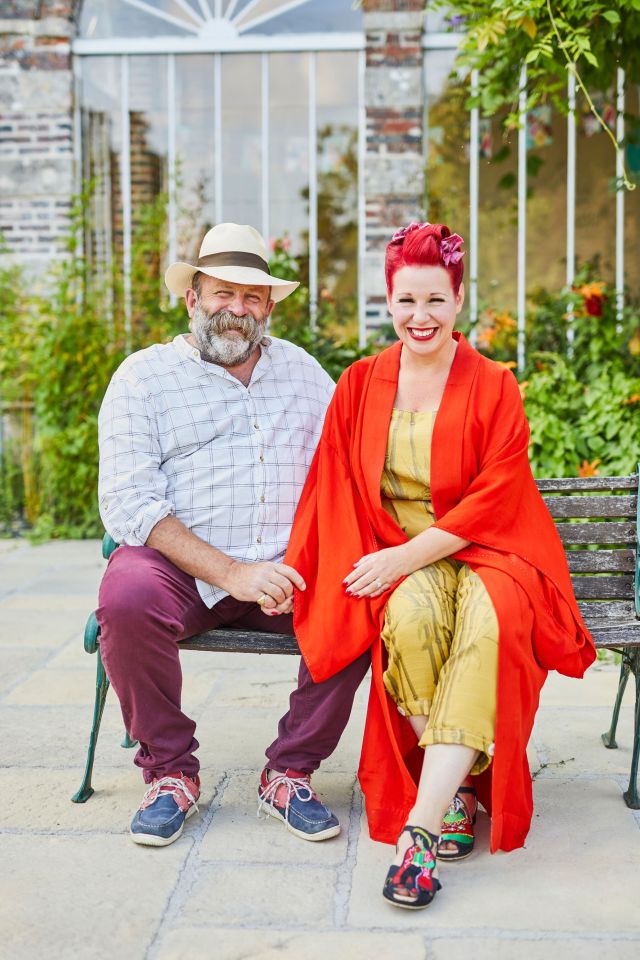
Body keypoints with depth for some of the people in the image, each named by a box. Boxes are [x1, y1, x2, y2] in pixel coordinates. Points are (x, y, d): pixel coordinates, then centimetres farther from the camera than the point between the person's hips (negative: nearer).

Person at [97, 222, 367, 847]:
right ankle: (170, 771, -9)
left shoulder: (303, 371, 17)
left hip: (288, 569, 2)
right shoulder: (144, 376, 4)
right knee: (128, 597, -33)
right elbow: (128, 506, -8)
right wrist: (231, 572, -18)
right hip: (179, 567, -2)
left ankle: (293, 768, -6)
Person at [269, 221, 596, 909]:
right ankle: (459, 783, -18)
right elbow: (332, 495, 5)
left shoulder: (493, 386, -1)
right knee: (411, 617, -34)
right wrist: (296, 570, -7)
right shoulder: (360, 385, 7)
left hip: (481, 552, -2)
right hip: (396, 559, 2)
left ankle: (420, 826, -37)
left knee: (489, 622, -35)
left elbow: (493, 502, -8)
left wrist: (405, 556, -16)